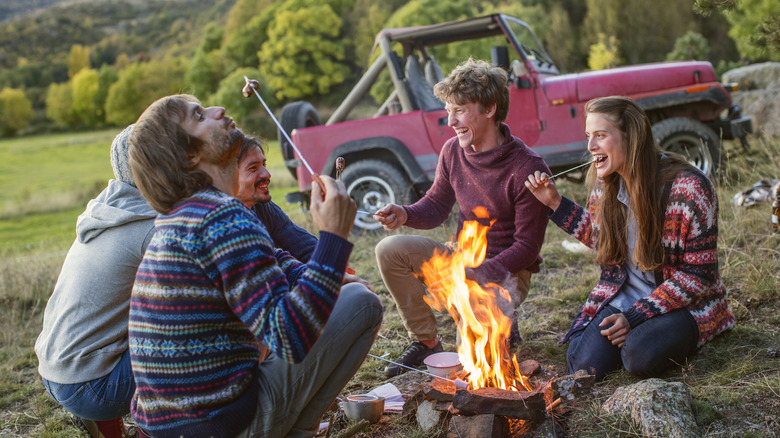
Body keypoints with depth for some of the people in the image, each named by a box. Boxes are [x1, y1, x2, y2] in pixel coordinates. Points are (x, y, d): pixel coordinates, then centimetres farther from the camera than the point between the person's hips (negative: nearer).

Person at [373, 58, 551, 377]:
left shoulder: (528, 168, -20)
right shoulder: (453, 151, -3)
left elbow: (527, 247, -18)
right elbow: (436, 206, 8)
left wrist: (475, 277, -28)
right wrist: (405, 214, -16)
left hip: (507, 270, -5)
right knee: (389, 251, -15)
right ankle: (426, 341, 0)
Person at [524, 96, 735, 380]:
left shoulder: (688, 188, -20)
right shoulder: (605, 183, -2)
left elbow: (698, 275, -17)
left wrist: (635, 317, -21)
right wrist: (555, 204, 4)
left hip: (684, 305, -4)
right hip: (621, 300, 4)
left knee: (639, 356, -31)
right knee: (584, 365, -18)